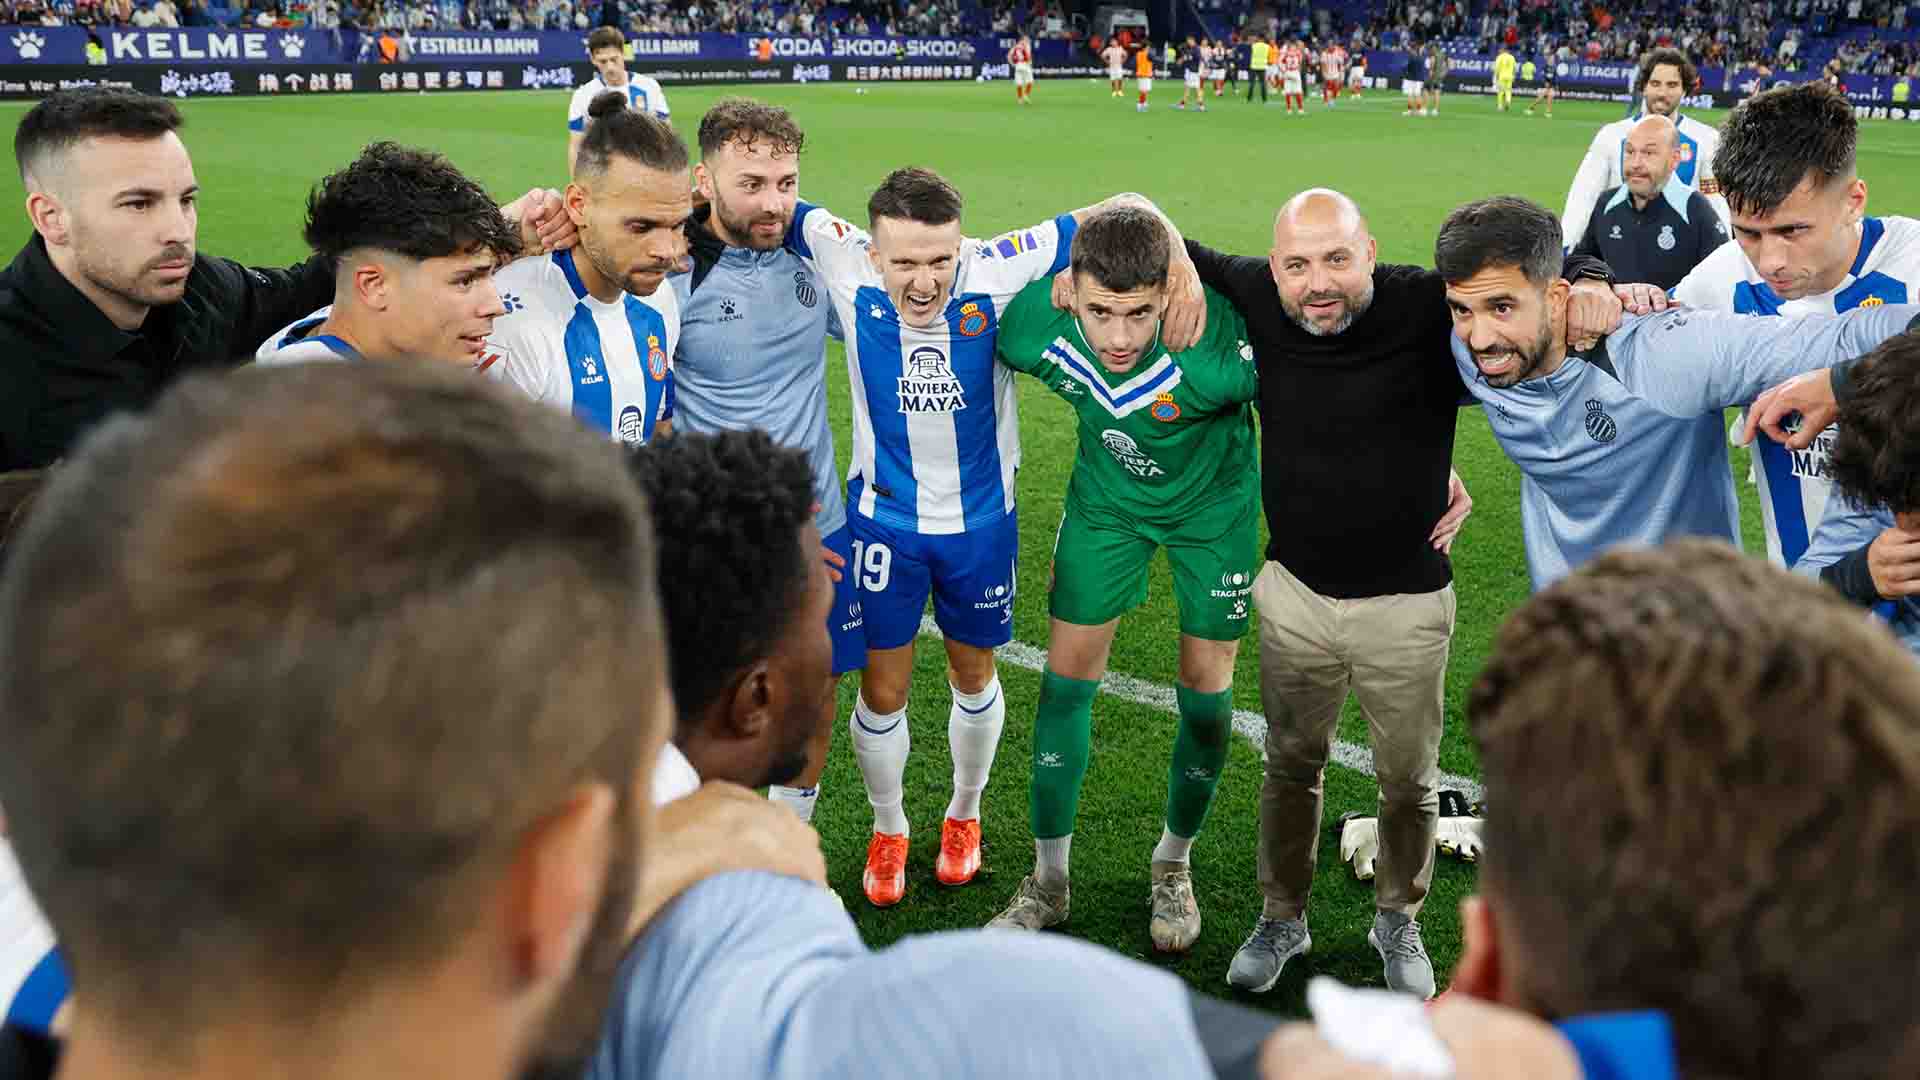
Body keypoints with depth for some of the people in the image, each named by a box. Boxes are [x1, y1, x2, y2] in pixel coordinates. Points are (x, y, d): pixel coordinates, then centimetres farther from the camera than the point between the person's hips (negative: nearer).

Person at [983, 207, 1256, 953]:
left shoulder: (1214, 346, -38)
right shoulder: (1031, 327, -29)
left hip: (1212, 504, -2)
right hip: (1106, 499, 2)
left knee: (1206, 688, 3)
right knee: (1068, 673, 1)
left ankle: (1173, 866, 28)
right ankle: (1049, 881, 17)